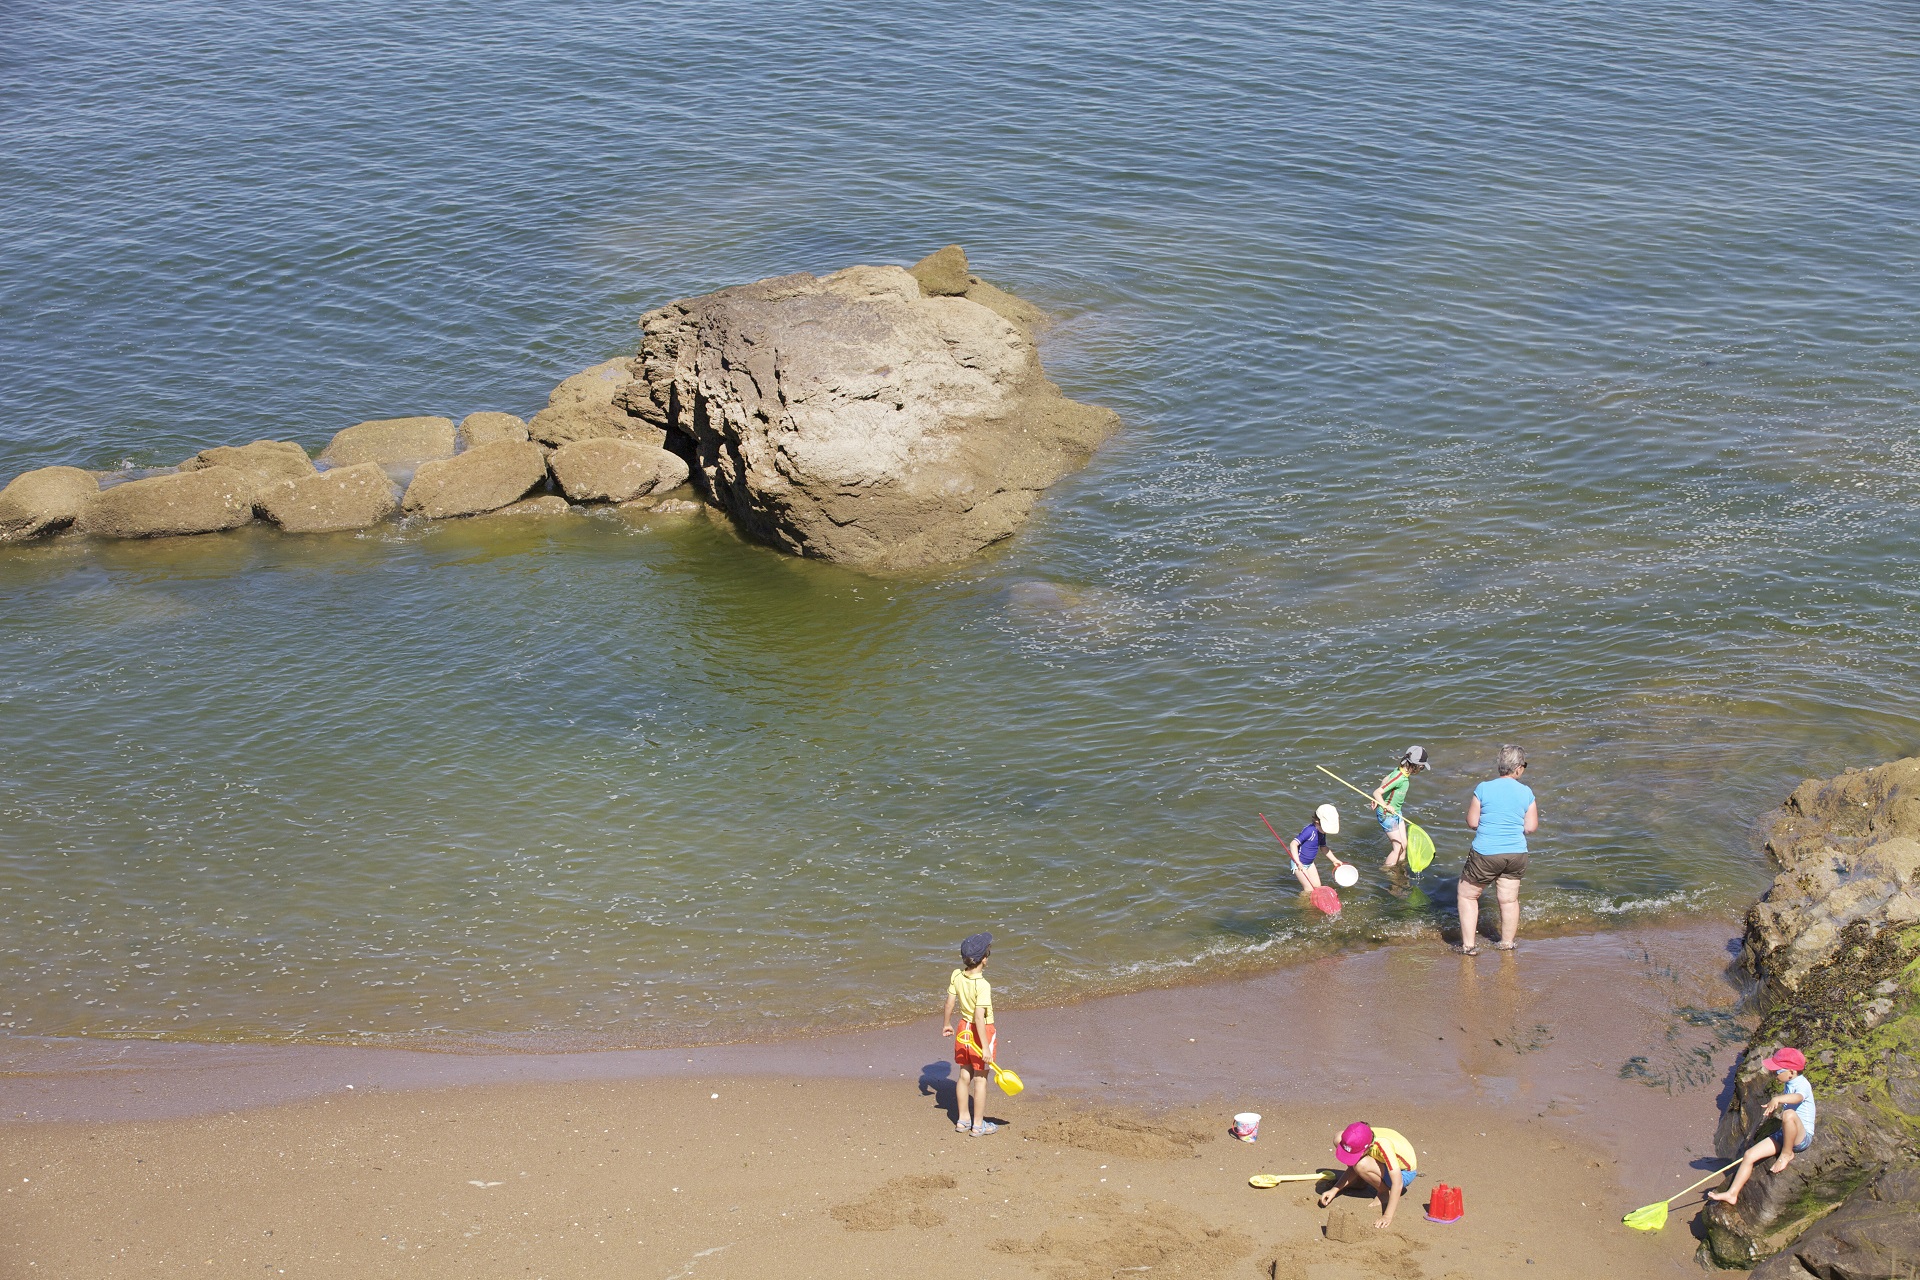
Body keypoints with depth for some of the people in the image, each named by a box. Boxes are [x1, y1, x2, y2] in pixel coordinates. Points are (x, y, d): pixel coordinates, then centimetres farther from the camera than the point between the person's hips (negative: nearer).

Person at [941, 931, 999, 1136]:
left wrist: (947, 1024, 18)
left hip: (963, 1030, 6)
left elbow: (950, 1003, 1)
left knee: (965, 1075, 19)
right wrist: (985, 1047, -27)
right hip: (981, 1033, -6)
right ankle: (978, 1125, 16)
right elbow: (979, 1017, -30)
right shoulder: (982, 985, -28)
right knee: (980, 1079, 7)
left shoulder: (956, 976, -8)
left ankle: (962, 1120, 30)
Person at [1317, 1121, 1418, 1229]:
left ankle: (1385, 1193, -9)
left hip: (1404, 1174, -6)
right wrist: (1334, 1190, -13)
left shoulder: (1384, 1146, -39)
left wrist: (1387, 1216, -40)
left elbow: (1397, 1184, -39)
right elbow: (1352, 1167, -4)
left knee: (1362, 1165, -35)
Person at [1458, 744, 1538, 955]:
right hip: (1516, 854, 3)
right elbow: (1531, 827, 0)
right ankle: (1507, 943, 28)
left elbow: (1472, 823, -6)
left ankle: (1468, 945, 11)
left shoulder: (1483, 789, -9)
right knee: (1509, 899, 17)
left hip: (1486, 853, -3)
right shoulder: (1526, 793, -3)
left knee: (1468, 895, 12)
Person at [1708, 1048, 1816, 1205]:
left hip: (1802, 1137, -9)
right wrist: (1775, 1106, 22)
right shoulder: (1790, 1085, 12)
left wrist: (1777, 1099, -59)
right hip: (1784, 1136, 9)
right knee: (1749, 1155, -4)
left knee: (1789, 1114, -39)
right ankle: (1732, 1193, -4)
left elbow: (1798, 1097, -44)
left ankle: (1787, 1154, -18)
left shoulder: (1802, 1085, -17)